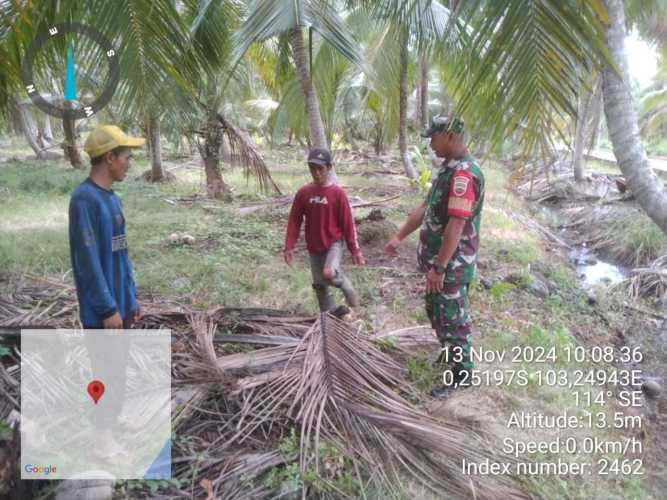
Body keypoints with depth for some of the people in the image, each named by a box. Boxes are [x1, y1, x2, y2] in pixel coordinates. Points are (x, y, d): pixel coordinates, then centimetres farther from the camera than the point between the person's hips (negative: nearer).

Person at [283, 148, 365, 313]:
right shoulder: (303, 193, -4)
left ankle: (347, 287, 6)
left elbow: (348, 223, -7)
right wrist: (289, 247, -6)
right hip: (314, 247, 4)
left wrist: (355, 249, -6)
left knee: (329, 273, -27)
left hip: (334, 243, -4)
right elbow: (294, 221, 0)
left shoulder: (337, 193, -11)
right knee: (320, 285, 9)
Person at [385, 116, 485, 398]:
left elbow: (456, 226, -28)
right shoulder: (448, 168, 10)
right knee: (436, 311, 23)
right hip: (440, 260, 10)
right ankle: (451, 353, 44)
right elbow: (426, 208, 16)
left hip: (452, 264, -10)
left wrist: (439, 267, -25)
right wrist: (399, 237, 18)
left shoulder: (464, 173, -24)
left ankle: (461, 374, 21)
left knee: (452, 318, 4)